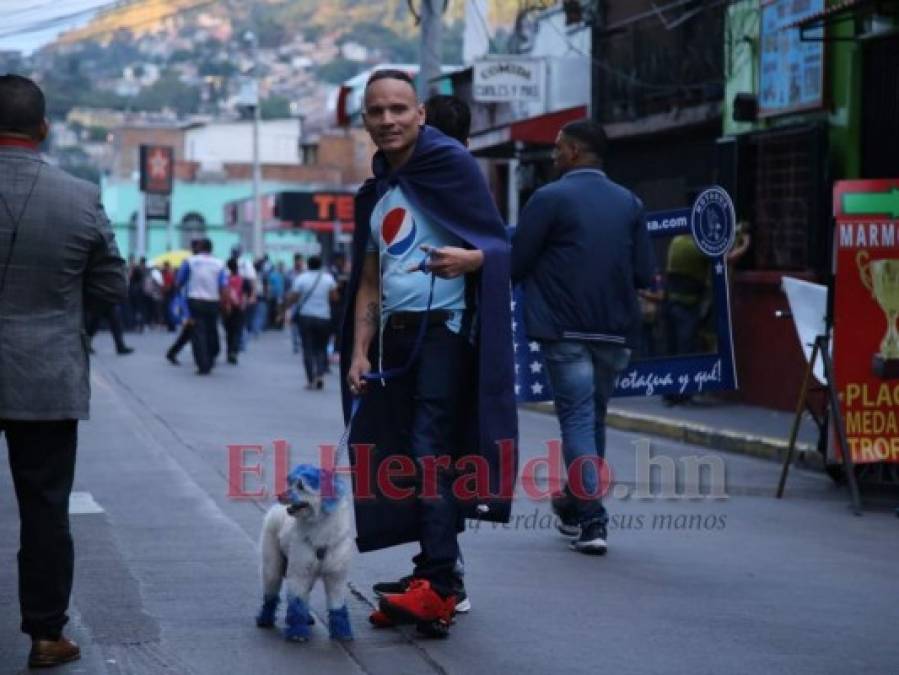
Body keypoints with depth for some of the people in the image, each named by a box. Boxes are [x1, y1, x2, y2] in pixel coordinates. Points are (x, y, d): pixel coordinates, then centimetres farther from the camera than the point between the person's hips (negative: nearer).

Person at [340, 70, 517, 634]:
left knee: (431, 453, -15)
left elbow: (500, 245, -5)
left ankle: (438, 586, -18)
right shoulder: (374, 194, 17)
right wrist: (359, 352, 7)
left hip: (445, 329, -7)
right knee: (399, 456, 6)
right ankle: (438, 577, 12)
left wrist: (469, 258, -27)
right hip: (394, 335, 7)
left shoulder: (451, 164, -3)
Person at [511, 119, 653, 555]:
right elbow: (644, 274, 6)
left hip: (564, 330, -5)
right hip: (614, 331, 5)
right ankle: (576, 503, 33)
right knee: (595, 417, 18)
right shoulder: (629, 203, 7)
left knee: (577, 418, -3)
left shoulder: (549, 198, -8)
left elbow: (515, 265, -8)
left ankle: (592, 521, -13)